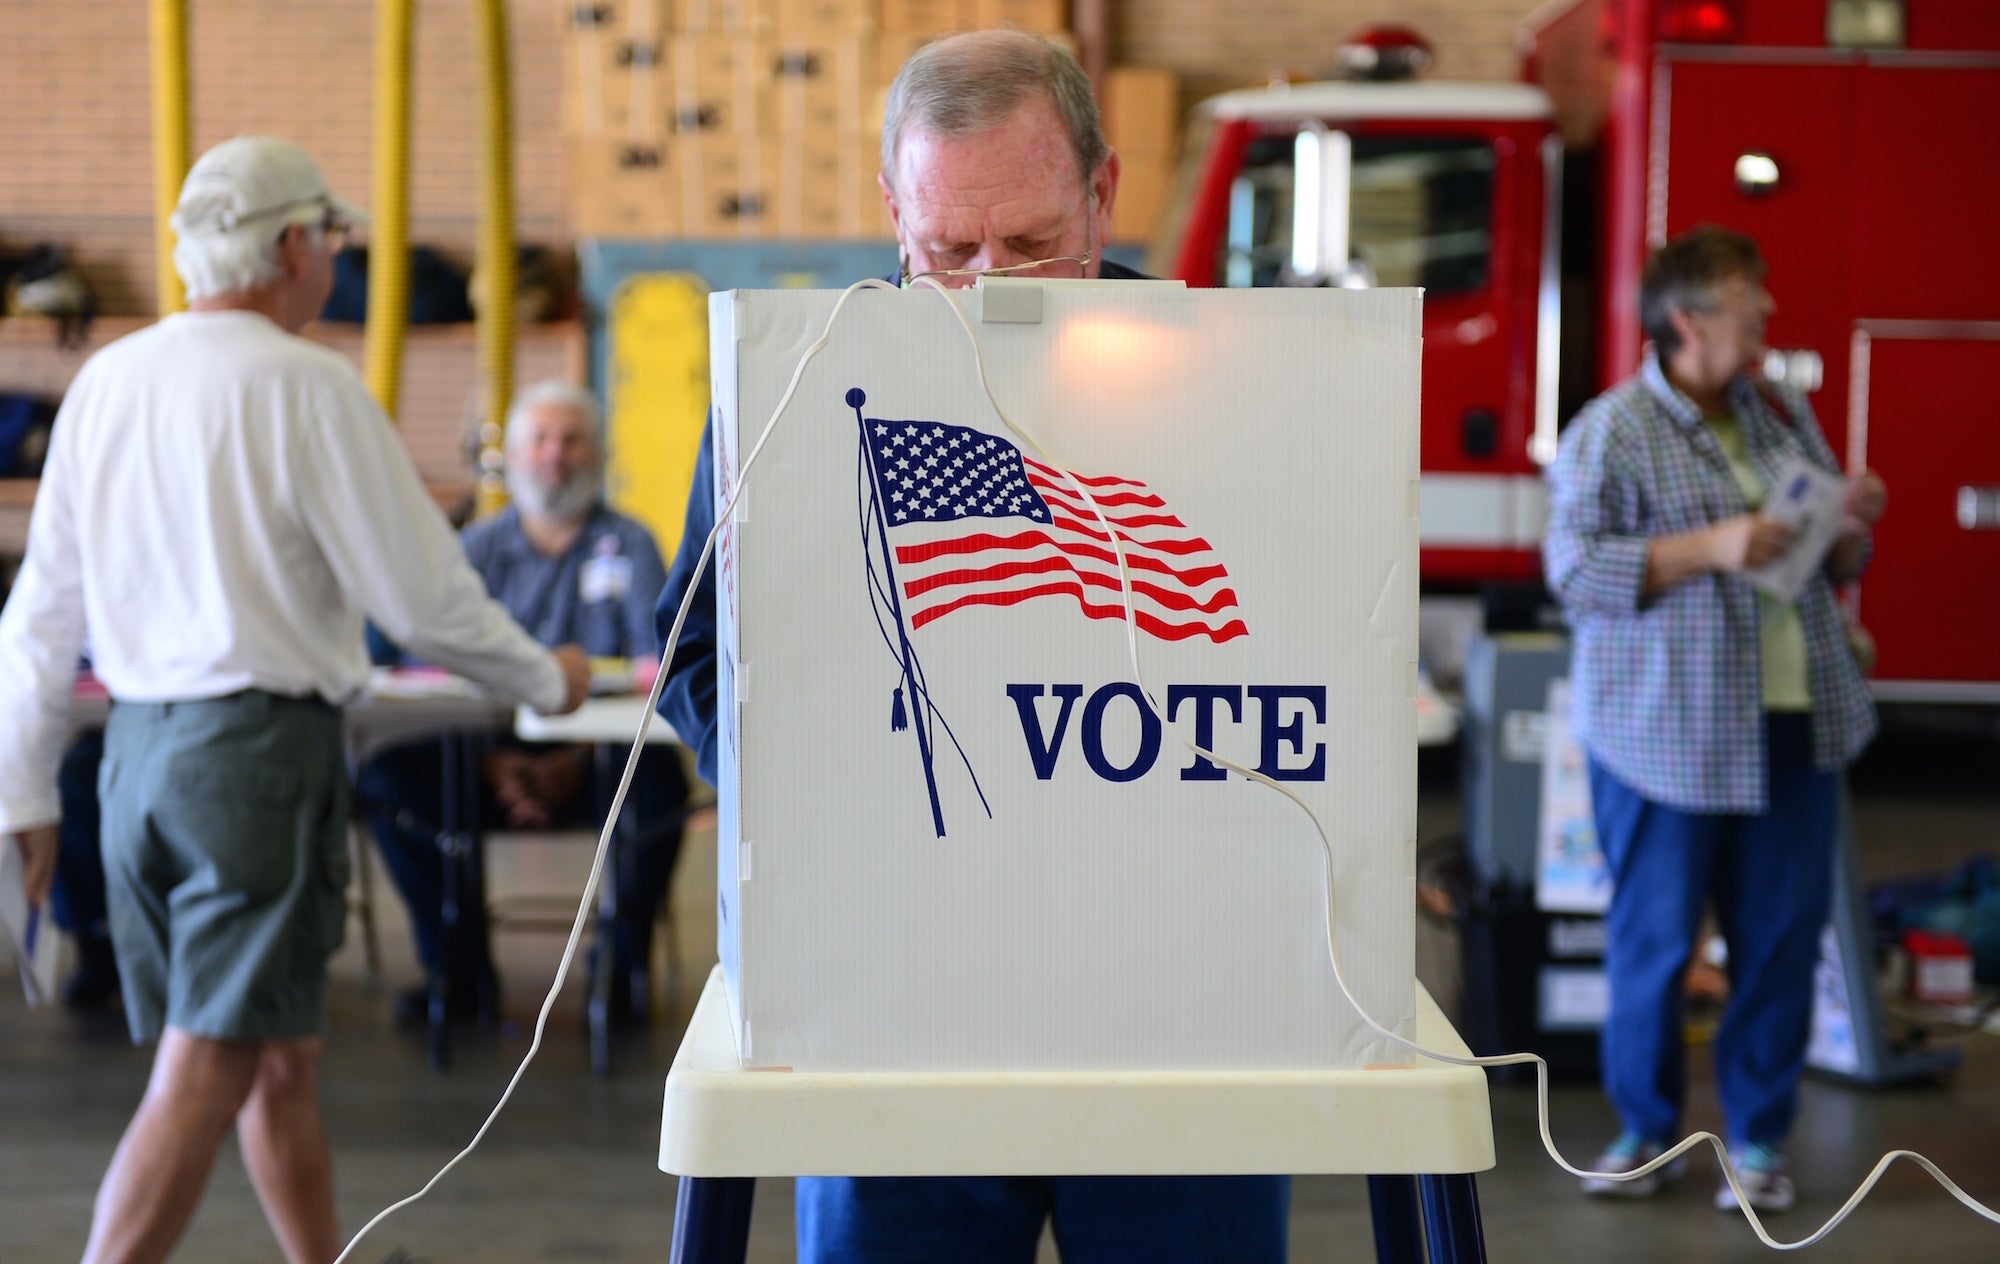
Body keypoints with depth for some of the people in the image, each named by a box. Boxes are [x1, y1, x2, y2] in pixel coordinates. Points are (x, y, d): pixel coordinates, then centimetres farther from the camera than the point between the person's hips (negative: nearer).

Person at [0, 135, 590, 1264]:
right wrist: (547, 681, 7)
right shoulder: (306, 386, -11)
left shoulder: (107, 380, 9)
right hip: (260, 746, -7)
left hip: (137, 745, 7)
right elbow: (421, 591, -9)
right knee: (206, 1077, -5)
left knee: (282, 1056, 19)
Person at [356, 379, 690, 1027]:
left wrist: (579, 758, -19)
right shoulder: (476, 549, 13)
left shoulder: (630, 545, 9)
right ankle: (459, 964, -9)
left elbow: (655, 667, -4)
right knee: (386, 773, -23)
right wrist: (491, 761, -17)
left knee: (658, 777, -33)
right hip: (486, 754, 2)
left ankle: (625, 963, -12)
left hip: (593, 762, -2)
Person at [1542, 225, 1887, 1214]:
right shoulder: (1611, 434, -7)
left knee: (1783, 935, 6)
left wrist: (1851, 527, -3)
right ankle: (1645, 1130, 21)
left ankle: (1758, 1137, 20)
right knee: (1654, 938, 3)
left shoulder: (1785, 413, 13)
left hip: (1797, 726, 5)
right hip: (1671, 735, -5)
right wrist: (1710, 547, -23)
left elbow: (1835, 569, 20)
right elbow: (1576, 567, -16)